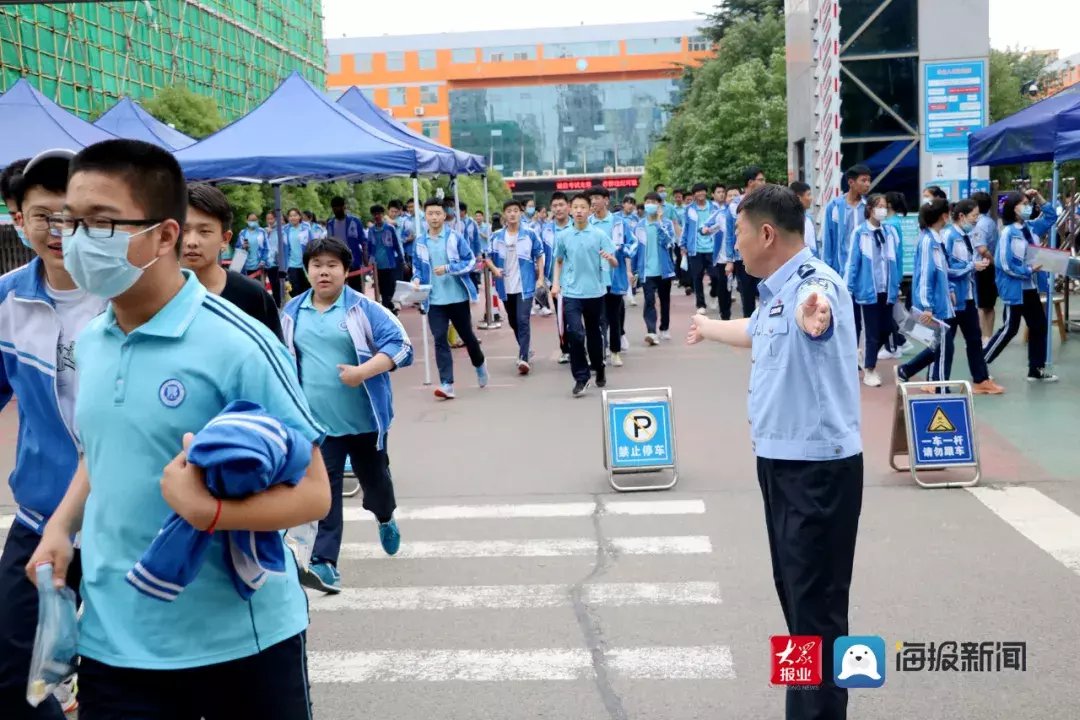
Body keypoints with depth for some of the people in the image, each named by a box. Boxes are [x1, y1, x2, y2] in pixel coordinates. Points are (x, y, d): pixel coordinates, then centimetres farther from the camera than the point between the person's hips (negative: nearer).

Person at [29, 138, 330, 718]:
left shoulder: (235, 345, -17)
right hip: (113, 638, 5)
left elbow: (312, 492, -14)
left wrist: (208, 511, -29)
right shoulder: (88, 343, 3)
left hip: (240, 639, -5)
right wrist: (62, 525, 3)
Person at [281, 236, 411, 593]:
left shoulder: (364, 308, -7)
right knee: (324, 491, -2)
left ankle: (386, 519, 48)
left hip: (365, 417, -1)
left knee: (374, 480, 15)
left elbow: (401, 345, -12)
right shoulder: (292, 312, 6)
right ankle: (324, 562, 2)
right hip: (317, 421, 2)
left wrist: (363, 372, -24)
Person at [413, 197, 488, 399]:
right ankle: (446, 384, -6)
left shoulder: (455, 238, -7)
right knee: (440, 340, -6)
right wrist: (417, 279, -7)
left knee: (467, 335, 14)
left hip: (458, 297, -1)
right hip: (434, 300, 2)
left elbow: (470, 261, -7)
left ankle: (480, 364, 43)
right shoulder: (420, 242, 1)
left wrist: (448, 268, -19)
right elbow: (416, 266, 14)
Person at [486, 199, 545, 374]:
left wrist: (540, 278, -4)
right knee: (513, 322, 15)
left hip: (525, 285, -4)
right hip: (506, 287, 4)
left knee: (523, 321, -14)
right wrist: (494, 269, -11)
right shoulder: (496, 237, 2)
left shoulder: (530, 234, -3)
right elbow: (488, 257, 9)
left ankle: (523, 358, -17)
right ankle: (524, 351, 35)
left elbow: (539, 256, 3)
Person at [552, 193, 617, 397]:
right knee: (575, 334, -12)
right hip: (571, 292, 0)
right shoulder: (563, 237, 1)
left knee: (594, 333, 14)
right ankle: (581, 377, -3)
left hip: (595, 291, 0)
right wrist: (556, 283, 4)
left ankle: (599, 370, 35)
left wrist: (610, 258, -29)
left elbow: (614, 264, -6)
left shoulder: (599, 234, -5)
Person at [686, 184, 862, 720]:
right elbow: (755, 333, 37)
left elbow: (814, 308, -44)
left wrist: (814, 314, -67)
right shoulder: (775, 292, 14)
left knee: (816, 604, -4)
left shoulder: (814, 281, -17)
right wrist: (708, 327, 55)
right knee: (794, 592, 14)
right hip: (781, 460, 10)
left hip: (817, 466, -9)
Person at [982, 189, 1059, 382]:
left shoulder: (1031, 227, 6)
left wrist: (1039, 198, 6)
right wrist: (1029, 270, -20)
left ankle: (1036, 370, 20)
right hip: (1015, 289, -8)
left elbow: (1051, 217, 20)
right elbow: (1006, 265, -19)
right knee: (1009, 329, -3)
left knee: (1039, 326, 11)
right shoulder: (1008, 232, -15)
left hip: (1031, 288, 8)